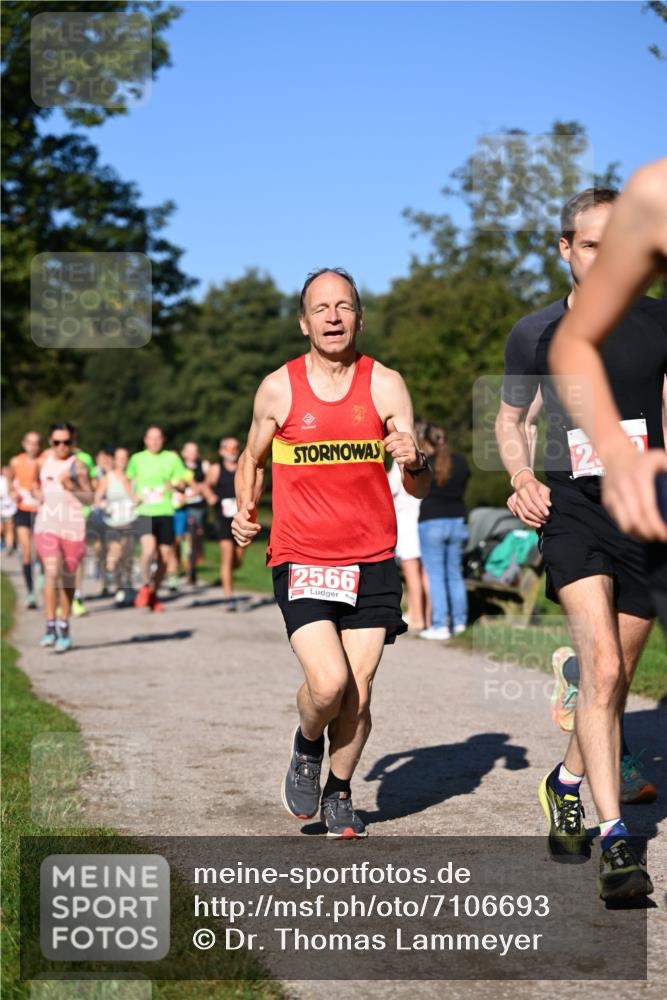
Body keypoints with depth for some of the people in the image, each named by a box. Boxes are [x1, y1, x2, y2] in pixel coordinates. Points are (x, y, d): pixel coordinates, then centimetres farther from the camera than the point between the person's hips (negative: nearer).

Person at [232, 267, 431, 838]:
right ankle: (307, 748, 17)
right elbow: (252, 459, 18)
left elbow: (420, 489, -2)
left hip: (372, 561, 1)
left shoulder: (386, 386, 0)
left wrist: (414, 461, -24)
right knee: (328, 684, -17)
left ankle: (339, 795, 26)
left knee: (357, 695, 1)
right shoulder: (278, 389, 0)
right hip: (300, 560, -1)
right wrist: (245, 511, 1)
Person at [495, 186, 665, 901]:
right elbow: (509, 420, 19)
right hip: (571, 508, -2)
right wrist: (522, 479, 0)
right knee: (602, 669, -19)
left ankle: (566, 780, 38)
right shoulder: (535, 334, 6)